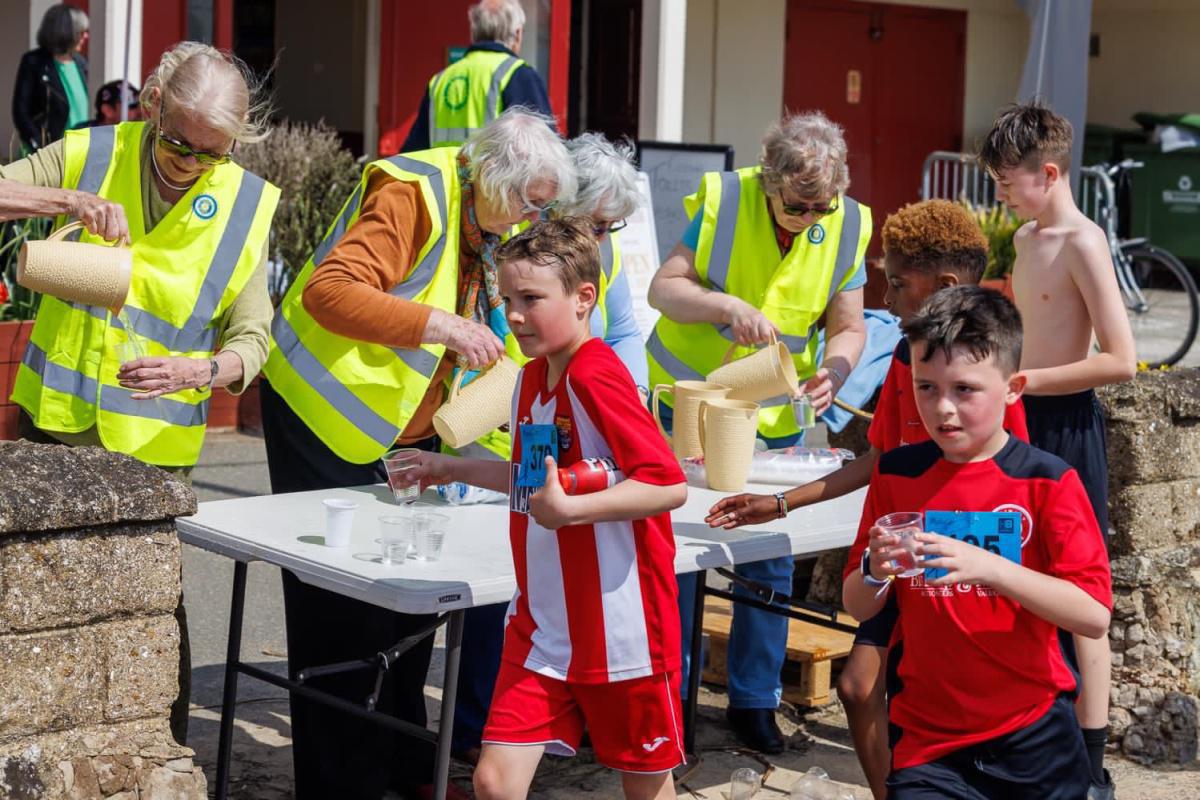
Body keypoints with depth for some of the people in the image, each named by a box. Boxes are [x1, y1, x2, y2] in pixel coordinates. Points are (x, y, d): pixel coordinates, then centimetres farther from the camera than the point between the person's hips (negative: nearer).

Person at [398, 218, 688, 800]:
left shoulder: (596, 376, -19)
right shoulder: (532, 378, 8)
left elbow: (670, 485, -26)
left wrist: (570, 508, -31)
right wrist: (454, 469, 19)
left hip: (619, 626, -7)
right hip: (542, 625, 7)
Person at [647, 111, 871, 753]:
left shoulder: (849, 226, -8)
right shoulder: (722, 200, -15)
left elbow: (848, 326, -3)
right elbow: (663, 288, -14)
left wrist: (835, 368, -24)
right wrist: (728, 305, -31)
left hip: (774, 417, 2)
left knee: (769, 557, 6)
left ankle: (754, 699, 20)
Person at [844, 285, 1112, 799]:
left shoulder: (1047, 480, -8)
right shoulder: (897, 473, 1)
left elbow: (1095, 617, -17)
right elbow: (857, 607, 7)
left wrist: (990, 567, -28)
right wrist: (877, 572, -15)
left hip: (1033, 735, -1)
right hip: (927, 739, 2)